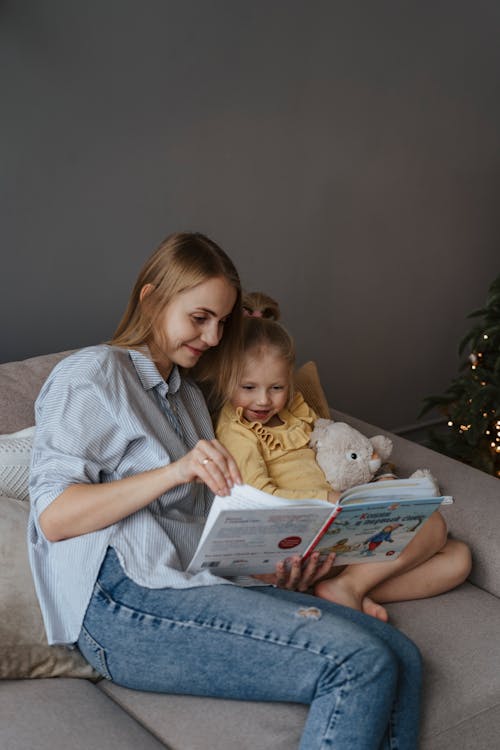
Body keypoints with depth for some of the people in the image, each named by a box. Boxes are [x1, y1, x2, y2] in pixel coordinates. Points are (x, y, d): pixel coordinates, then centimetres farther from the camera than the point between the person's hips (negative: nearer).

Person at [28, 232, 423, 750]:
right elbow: (52, 516, -8)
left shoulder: (188, 396, 30)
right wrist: (174, 471, -17)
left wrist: (270, 566, 6)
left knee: (400, 658, -14)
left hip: (197, 584, 8)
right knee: (359, 663, -26)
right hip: (122, 601, -8)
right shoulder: (93, 374, 4)